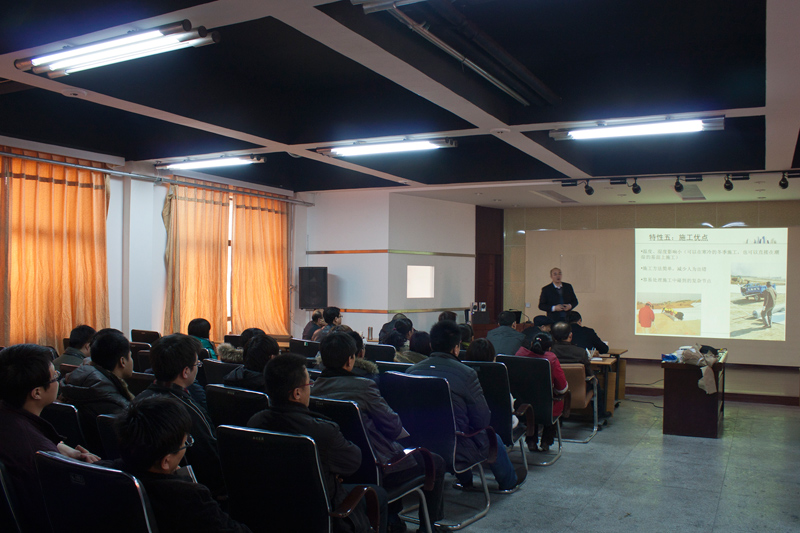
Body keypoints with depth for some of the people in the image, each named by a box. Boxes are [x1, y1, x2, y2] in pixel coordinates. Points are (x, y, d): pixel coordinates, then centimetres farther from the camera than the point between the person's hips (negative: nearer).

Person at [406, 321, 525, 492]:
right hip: (456, 452, -5)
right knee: (493, 439, 25)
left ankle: (465, 481, 55)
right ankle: (508, 481, 51)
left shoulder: (412, 370, -6)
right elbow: (482, 420, -13)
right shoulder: (466, 374, -19)